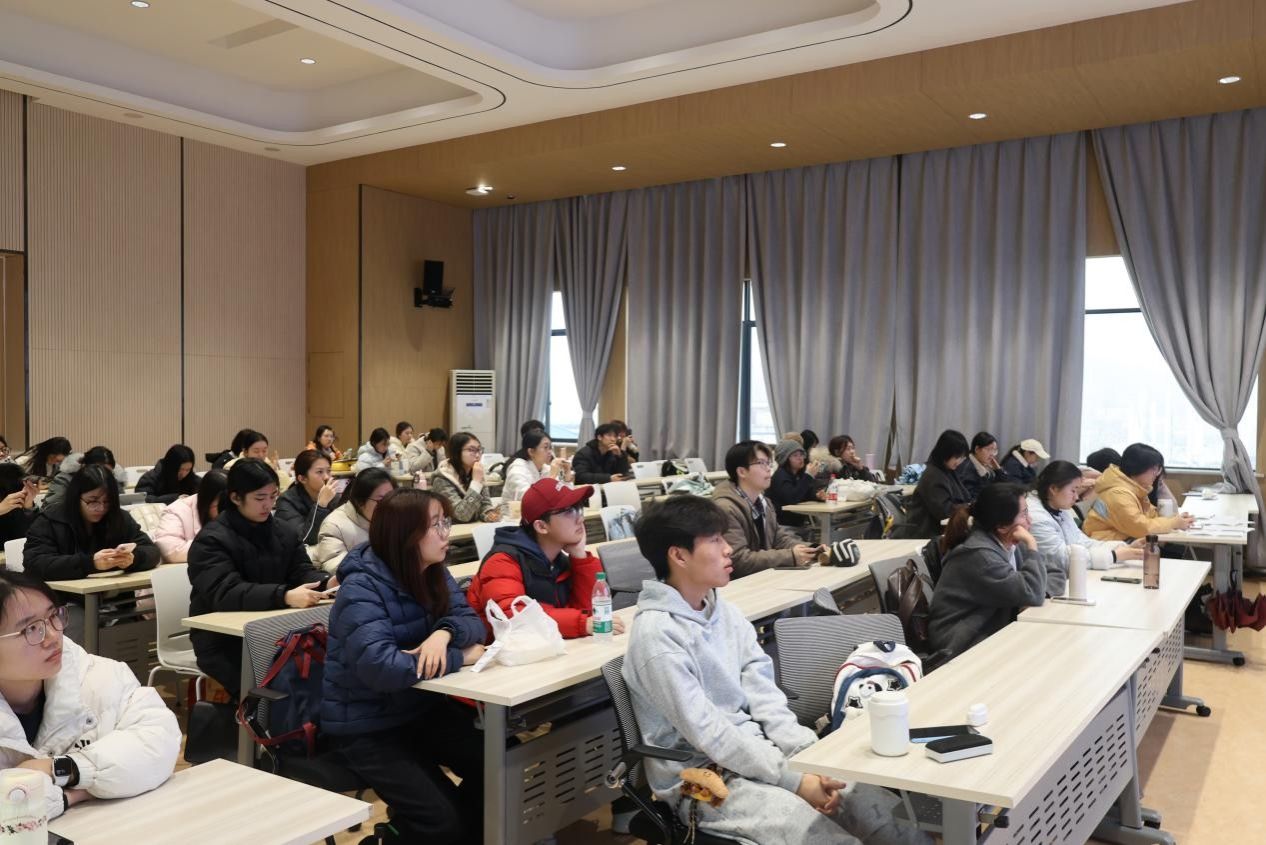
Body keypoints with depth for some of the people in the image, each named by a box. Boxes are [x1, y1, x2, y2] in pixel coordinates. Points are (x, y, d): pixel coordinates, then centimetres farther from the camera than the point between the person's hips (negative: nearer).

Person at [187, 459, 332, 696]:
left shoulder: (283, 533, 12)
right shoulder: (211, 540, -11)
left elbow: (302, 571, 4)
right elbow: (226, 594, -24)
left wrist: (327, 582, -21)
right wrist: (285, 596, -39)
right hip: (223, 642, -5)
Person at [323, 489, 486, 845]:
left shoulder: (434, 573, 0)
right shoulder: (362, 588, -23)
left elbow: (470, 619, -4)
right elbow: (380, 668, -35)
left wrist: (445, 632, -28)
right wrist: (459, 657, -28)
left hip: (423, 707, 7)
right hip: (365, 725, -6)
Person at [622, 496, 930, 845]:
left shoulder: (726, 613, 6)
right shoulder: (657, 635, -19)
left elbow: (765, 696, 2)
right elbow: (707, 734, -20)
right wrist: (795, 779, -20)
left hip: (760, 752, 7)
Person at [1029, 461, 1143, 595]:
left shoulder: (1061, 510, 11)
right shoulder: (1035, 517, -19)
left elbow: (1082, 543, 8)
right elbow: (1064, 558, -21)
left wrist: (1126, 548, -4)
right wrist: (1115, 555, -18)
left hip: (1065, 582, 9)